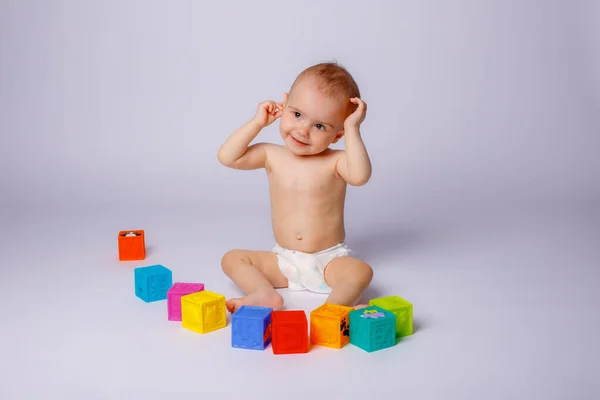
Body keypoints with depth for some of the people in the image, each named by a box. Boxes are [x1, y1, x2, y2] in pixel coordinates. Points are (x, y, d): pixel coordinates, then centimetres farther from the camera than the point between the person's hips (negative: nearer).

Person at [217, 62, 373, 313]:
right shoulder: (272, 156, 0)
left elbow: (360, 176, -32)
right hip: (283, 261, 3)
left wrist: (353, 129, -27)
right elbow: (227, 157, -9)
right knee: (232, 258, -10)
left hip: (329, 261, -3)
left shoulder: (335, 161, -10)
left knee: (361, 271, -30)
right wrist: (257, 122, -9)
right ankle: (266, 295, -30)